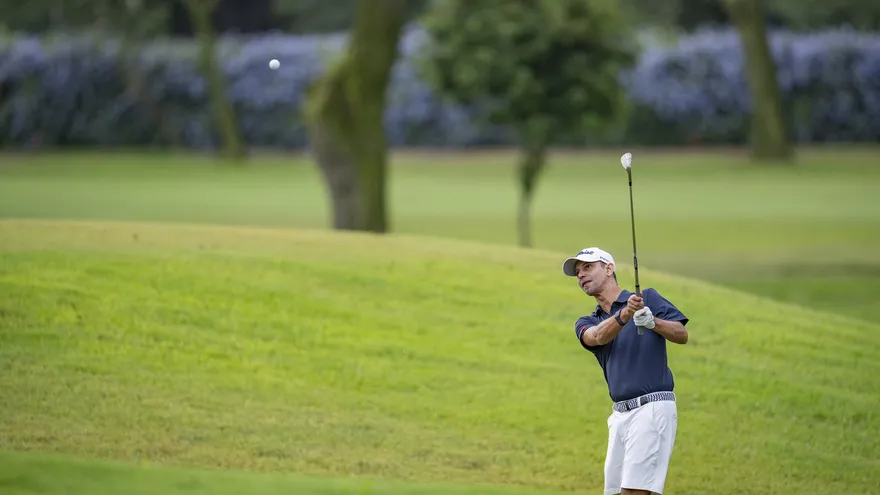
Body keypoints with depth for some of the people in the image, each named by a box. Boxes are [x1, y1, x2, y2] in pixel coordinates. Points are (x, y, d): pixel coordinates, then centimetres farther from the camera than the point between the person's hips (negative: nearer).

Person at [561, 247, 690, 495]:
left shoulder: (648, 298, 4)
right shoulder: (587, 324, 16)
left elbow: (682, 334, -6)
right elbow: (598, 337, -8)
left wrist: (652, 322, -25)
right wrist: (623, 315, -29)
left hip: (652, 407, -6)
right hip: (620, 414, 6)